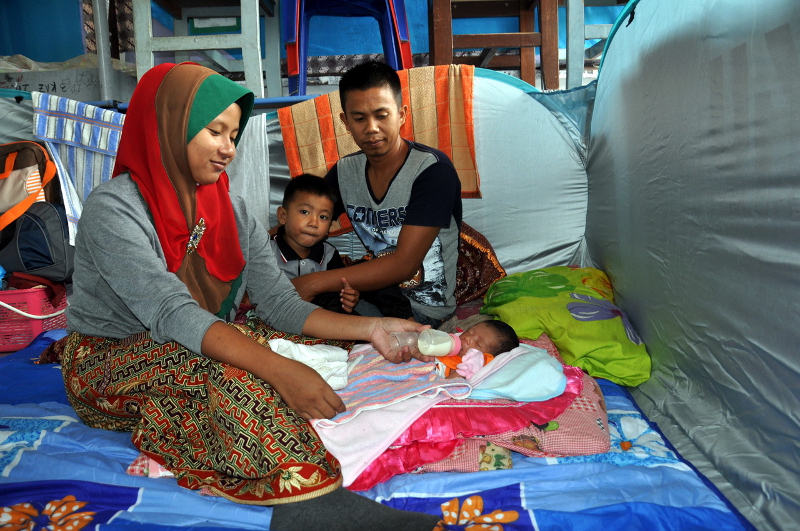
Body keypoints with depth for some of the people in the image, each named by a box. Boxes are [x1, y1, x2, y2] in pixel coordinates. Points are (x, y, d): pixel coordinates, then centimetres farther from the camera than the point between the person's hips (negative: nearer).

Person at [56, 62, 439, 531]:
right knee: (227, 366, -36)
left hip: (203, 354, 7)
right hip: (109, 363, -6)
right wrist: (278, 369, -44)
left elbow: (280, 303, -5)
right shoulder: (113, 209, -18)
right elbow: (172, 314, -31)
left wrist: (368, 328, -20)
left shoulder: (234, 214, 2)